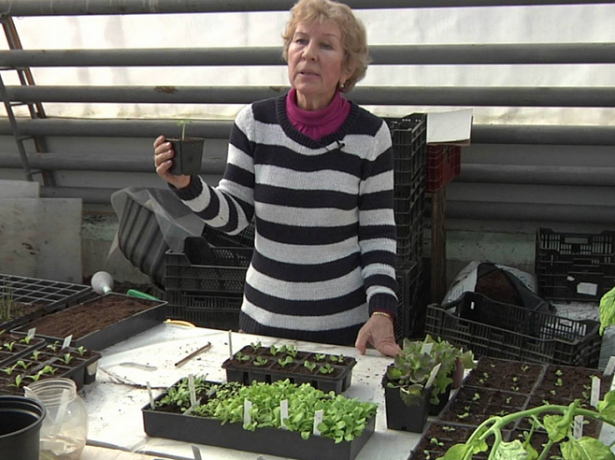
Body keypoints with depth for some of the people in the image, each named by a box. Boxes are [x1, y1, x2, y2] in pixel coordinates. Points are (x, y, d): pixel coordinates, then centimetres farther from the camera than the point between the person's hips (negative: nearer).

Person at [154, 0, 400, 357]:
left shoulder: (370, 134, -8)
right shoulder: (255, 122, -4)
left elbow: (379, 233, -4)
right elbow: (233, 217, 0)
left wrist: (381, 312, -13)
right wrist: (187, 185, -17)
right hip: (263, 318, 2)